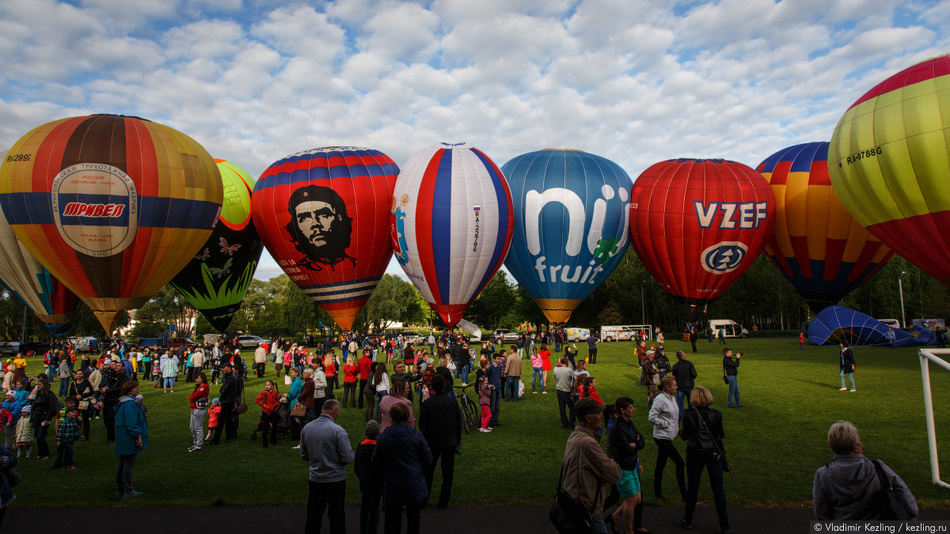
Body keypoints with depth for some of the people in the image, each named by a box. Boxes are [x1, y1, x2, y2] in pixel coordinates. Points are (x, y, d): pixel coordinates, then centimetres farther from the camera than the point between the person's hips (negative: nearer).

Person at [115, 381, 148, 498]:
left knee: (122, 464, 16)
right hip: (129, 440, -11)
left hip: (122, 439, 11)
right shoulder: (130, 404, -20)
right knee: (128, 465, -2)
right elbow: (132, 423, -23)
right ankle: (128, 491, 5)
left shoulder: (122, 403, 13)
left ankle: (120, 490, 25)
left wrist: (142, 417, 13)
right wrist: (138, 436, -20)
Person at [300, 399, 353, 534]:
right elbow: (348, 458, -18)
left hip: (315, 479, 5)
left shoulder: (306, 428, -2)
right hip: (336, 480, -4)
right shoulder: (338, 431, -20)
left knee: (313, 515, 16)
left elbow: (303, 456, 8)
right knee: (336, 516, 10)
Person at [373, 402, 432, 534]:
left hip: (392, 486, 1)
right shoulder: (416, 435, -13)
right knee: (413, 519, 15)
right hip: (414, 486, -1)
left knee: (392, 520, 15)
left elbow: (376, 465, 0)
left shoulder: (383, 437, -9)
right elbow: (428, 459, -4)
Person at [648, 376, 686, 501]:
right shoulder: (660, 399, -18)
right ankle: (684, 495, 3)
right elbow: (652, 417, -20)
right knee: (680, 463, -6)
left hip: (668, 436, 9)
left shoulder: (672, 398, 9)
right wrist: (665, 424, -17)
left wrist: (676, 428, 12)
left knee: (661, 464, 14)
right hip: (662, 437, -9)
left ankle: (657, 493, 24)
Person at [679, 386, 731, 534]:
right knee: (718, 489, 9)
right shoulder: (716, 414, -8)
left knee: (692, 488, 11)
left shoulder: (690, 415, -12)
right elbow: (721, 435, -1)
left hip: (694, 454, -1)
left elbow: (685, 436, -6)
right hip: (714, 453, 1)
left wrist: (680, 432, 15)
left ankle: (688, 520, 24)